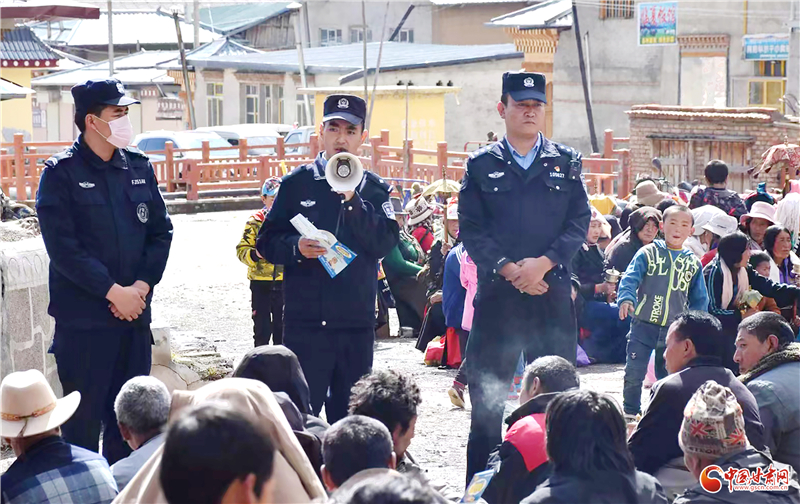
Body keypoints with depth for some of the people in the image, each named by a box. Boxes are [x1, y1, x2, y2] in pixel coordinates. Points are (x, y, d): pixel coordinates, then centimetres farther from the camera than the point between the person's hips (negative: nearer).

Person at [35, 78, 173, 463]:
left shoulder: (139, 167, 10)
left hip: (134, 314, 5)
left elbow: (161, 232, 9)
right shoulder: (62, 173, -5)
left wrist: (140, 286, -6)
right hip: (82, 319, -5)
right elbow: (63, 246, -12)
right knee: (84, 421, -1)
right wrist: (114, 292, -15)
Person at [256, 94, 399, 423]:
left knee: (351, 416, 9)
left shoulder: (374, 188, 9)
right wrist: (295, 248, -16)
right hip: (306, 320, -2)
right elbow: (266, 242, 4)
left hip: (357, 322, 2)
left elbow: (385, 244, -6)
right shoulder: (297, 183, 5)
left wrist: (353, 199, -14)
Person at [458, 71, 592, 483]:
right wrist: (509, 270, -11)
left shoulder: (566, 162, 11)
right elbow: (471, 230, 1)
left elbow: (579, 223, 4)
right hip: (496, 293, -1)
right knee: (487, 396, 1)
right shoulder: (481, 165, 7)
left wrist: (543, 263, -11)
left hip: (553, 292, 1)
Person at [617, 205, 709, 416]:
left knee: (668, 378, 10)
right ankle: (630, 413, 13)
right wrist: (626, 299, -28)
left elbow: (699, 298, 14)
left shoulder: (693, 263, 9)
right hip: (643, 325, -2)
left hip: (675, 330, 3)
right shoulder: (647, 253, -1)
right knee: (634, 374, -1)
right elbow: (630, 278, -9)